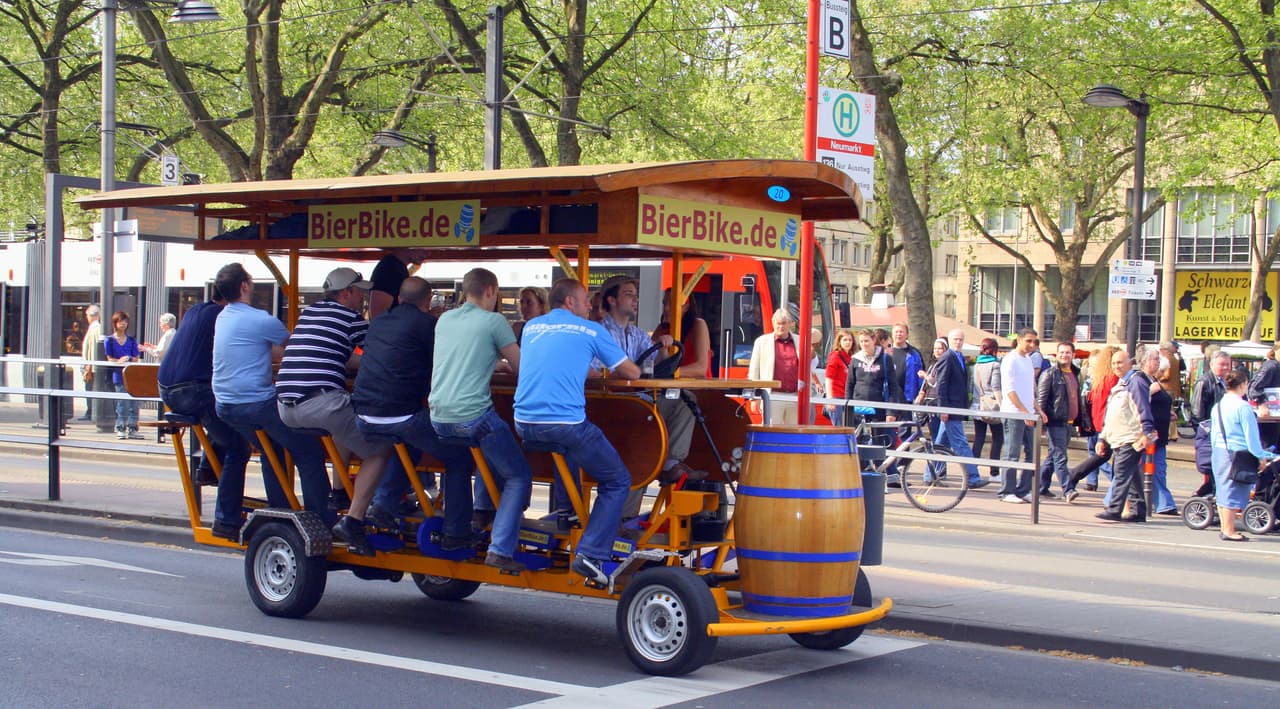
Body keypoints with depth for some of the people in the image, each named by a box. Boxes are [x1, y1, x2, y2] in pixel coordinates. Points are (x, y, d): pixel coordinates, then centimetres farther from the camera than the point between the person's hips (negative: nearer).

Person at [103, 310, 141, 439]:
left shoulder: (132, 340, 11)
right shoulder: (110, 340, 4)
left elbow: (136, 359, 8)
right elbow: (109, 359, 0)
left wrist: (128, 360, -14)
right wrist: (119, 361, -20)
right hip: (119, 375, -3)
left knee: (134, 402, 0)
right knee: (122, 403, -3)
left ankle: (132, 428, 6)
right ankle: (120, 428, 6)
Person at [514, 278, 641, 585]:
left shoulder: (531, 327, 19)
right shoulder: (591, 330, 7)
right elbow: (633, 373, 12)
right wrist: (611, 372, 33)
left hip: (524, 425, 5)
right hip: (566, 424, -5)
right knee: (617, 482, 8)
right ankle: (590, 554, -7)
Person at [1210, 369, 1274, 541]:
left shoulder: (1217, 406, 10)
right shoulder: (1243, 407, -15)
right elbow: (1251, 435, -14)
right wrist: (1260, 456, -7)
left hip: (1219, 452, 8)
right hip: (1237, 453, -8)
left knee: (1223, 491, 13)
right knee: (1233, 493, -3)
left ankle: (1225, 528, 19)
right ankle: (1229, 531, -1)